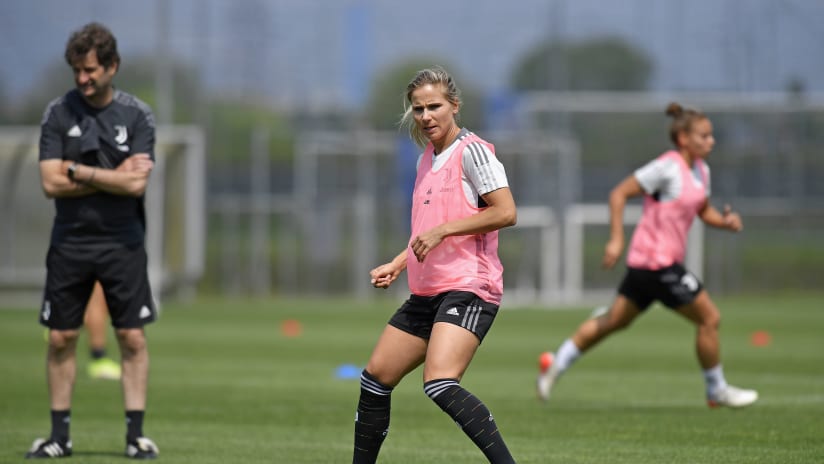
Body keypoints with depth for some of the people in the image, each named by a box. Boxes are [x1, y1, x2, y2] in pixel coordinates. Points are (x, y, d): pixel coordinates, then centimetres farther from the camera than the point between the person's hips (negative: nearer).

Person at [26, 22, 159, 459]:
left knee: (132, 338, -3)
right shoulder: (58, 113, 0)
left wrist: (78, 171, -12)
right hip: (70, 241, 1)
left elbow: (137, 184, -13)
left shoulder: (137, 115, -1)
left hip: (122, 243, -1)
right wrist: (113, 177, -10)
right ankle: (59, 435, 11)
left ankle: (135, 434, 3)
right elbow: (51, 184, -8)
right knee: (61, 338, 2)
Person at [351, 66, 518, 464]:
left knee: (440, 385, -27)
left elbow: (505, 212, -18)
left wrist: (441, 230, -19)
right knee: (375, 378, 12)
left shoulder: (472, 151, -8)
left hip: (468, 288, -9)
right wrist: (397, 265, 17)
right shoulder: (427, 159, 18)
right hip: (426, 293, 9)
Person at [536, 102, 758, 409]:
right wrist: (616, 239, -19)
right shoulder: (668, 167, -16)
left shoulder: (701, 171, 11)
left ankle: (557, 363, 20)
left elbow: (704, 211, 24)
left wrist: (724, 220, 2)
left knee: (614, 320, 16)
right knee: (709, 318, -2)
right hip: (657, 261, -9)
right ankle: (717, 391, 12)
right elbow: (619, 193, -14)